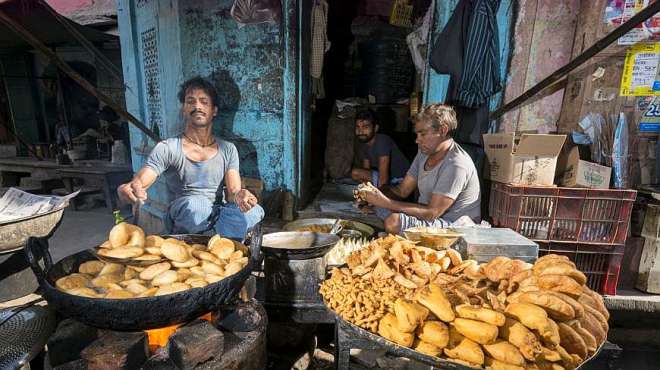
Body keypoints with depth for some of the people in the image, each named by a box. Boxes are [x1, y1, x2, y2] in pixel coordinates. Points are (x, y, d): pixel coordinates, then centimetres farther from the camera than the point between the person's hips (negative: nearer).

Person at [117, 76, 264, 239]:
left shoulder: (228, 150, 9)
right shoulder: (167, 148, 1)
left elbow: (233, 191, -1)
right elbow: (139, 182, -11)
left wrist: (239, 196, -27)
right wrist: (128, 189, -37)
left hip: (219, 214, 2)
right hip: (182, 218, -1)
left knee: (255, 211, -30)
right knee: (192, 204, -37)